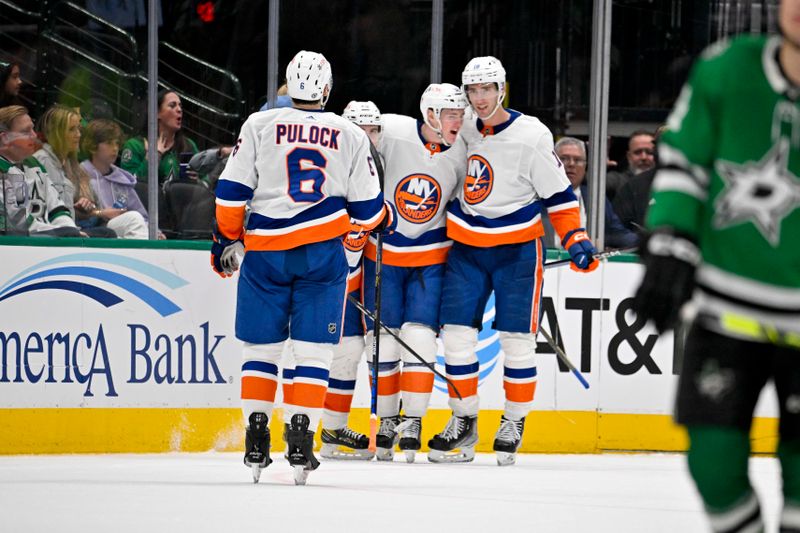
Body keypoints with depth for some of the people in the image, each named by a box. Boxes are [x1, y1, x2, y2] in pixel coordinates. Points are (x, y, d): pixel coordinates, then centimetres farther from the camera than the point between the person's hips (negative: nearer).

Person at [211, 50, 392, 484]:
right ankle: (299, 444, -7)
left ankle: (256, 443, 4)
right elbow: (367, 208, 6)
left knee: (261, 348, 9)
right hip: (324, 252, 0)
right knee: (313, 351, 2)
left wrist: (227, 238, 14)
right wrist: (383, 220, 28)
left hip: (266, 250, 0)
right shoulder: (351, 136, 4)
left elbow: (232, 191, 0)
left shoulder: (259, 126, 2)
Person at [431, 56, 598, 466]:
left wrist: (576, 240, -13)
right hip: (466, 246, 4)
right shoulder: (460, 131, 2)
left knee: (516, 339, -3)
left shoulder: (532, 136, -12)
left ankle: (514, 424, 10)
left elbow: (558, 193, -7)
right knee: (456, 333, -1)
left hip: (517, 247, -4)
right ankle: (464, 422, 10)